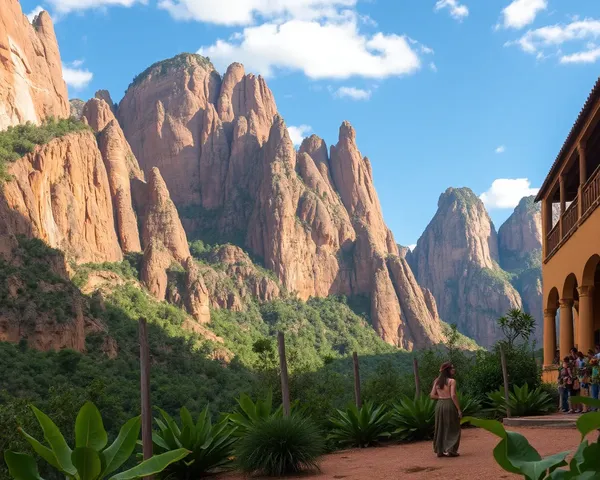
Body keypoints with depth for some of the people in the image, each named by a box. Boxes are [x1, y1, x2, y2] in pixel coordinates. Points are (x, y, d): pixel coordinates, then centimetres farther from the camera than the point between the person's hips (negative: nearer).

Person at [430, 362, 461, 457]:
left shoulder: (437, 381, 8)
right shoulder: (452, 381, -10)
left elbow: (432, 395, 5)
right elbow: (453, 396, -17)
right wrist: (459, 409, -13)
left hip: (439, 405, 6)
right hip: (449, 404, -6)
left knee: (440, 428, 14)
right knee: (452, 428, 5)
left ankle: (440, 450, 17)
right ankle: (451, 450, 1)